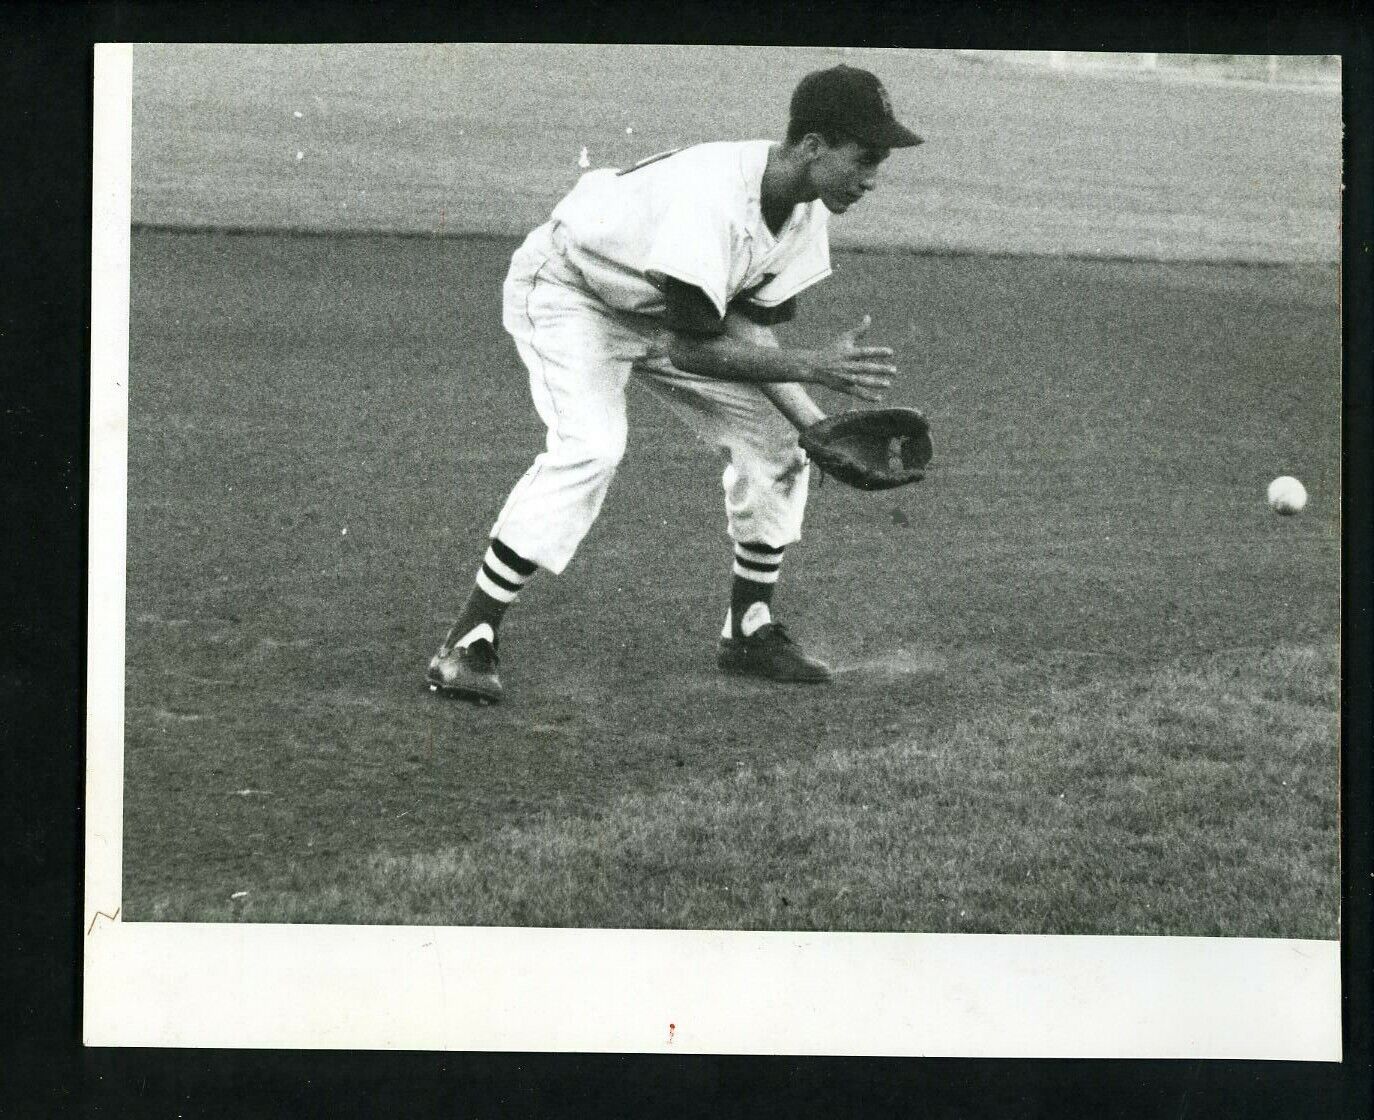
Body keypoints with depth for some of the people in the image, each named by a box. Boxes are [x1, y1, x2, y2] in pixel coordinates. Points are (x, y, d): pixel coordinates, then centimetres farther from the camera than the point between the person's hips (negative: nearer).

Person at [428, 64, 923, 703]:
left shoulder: (805, 211, -11)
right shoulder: (712, 194, -38)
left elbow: (745, 327, -7)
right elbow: (692, 348, -37)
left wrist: (817, 425, -18)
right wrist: (813, 368, -39)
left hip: (660, 311, 8)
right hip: (568, 289, -8)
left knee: (775, 443, 2)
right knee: (590, 448, -31)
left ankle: (749, 632, 19)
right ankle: (467, 643, -26)